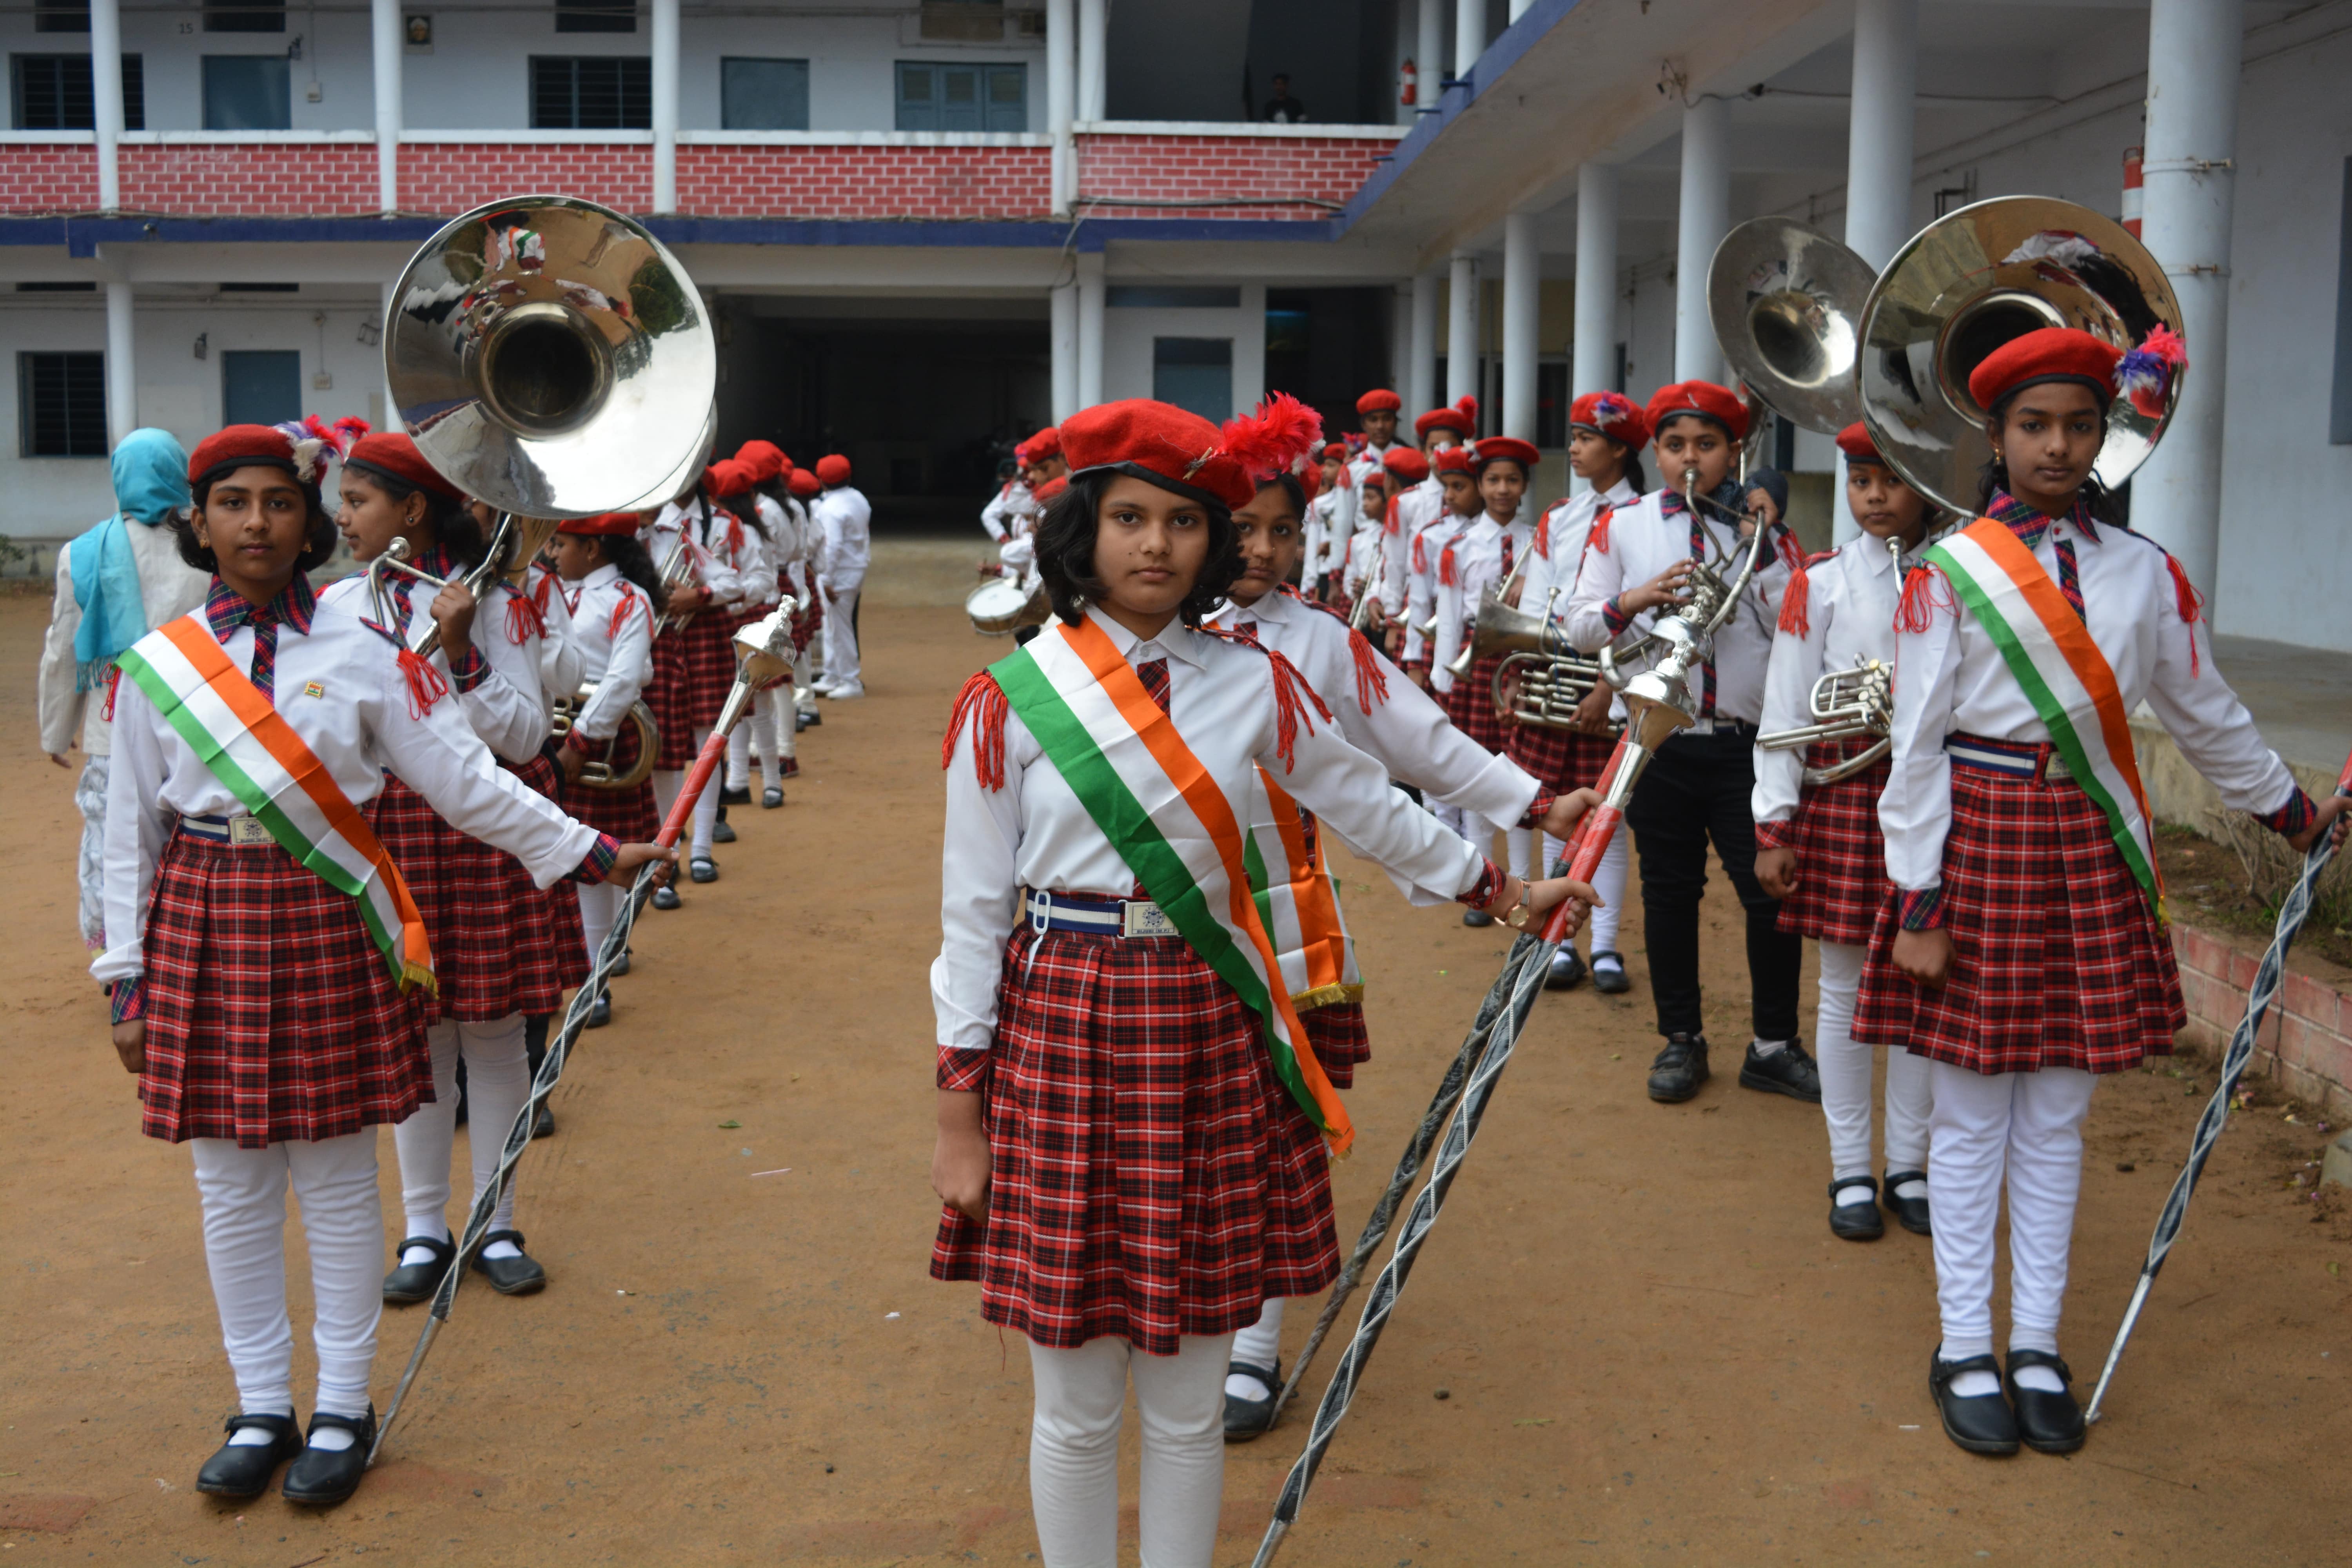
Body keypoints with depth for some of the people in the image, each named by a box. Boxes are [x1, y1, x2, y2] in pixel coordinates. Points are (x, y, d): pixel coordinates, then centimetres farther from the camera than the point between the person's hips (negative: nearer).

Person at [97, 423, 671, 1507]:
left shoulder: (363, 651, -3)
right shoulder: (155, 667, 1)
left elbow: (466, 781, 0)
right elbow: (130, 835, 6)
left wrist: (590, 852, -3)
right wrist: (128, 984, 6)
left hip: (327, 928, -1)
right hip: (203, 931, 2)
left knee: (337, 1182, 7)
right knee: (232, 1191, 10)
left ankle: (342, 1409, 22)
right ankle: (261, 1407, 27)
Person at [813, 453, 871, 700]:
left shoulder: (830, 508, -18)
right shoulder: (859, 500, 9)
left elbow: (833, 546, -23)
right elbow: (866, 535, 14)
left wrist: (827, 580, -19)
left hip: (840, 572, -9)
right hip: (858, 568, 9)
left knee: (839, 627, -1)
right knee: (833, 625, 19)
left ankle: (852, 682, 3)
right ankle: (832, 678, 27)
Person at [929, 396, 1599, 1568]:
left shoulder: (1253, 683, 3)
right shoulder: (1009, 699, -4)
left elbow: (1369, 809, 17)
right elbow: (972, 911, -2)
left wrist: (1500, 890, 23)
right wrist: (960, 1110, -3)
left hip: (1211, 1035, 2)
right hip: (1060, 1033, -2)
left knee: (1188, 1404, 11)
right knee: (1075, 1407, 8)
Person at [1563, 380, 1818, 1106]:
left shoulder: (1763, 527, 5)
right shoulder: (1623, 526, 5)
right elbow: (1580, 628, 0)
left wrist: (1764, 554, -14)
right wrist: (1636, 599, -17)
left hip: (1748, 740, 0)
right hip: (1662, 740, 0)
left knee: (1773, 892, 0)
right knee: (1669, 892, 9)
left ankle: (1774, 1045, 15)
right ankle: (1681, 1039, 23)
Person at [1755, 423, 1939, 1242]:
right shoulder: (1821, 581, 0)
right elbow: (1785, 707, -2)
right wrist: (1774, 827, -6)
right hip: (1842, 786, -1)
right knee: (1845, 986, 4)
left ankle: (1909, 1165, 21)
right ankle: (1850, 1169, 16)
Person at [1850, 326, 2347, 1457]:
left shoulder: (2146, 573, 6)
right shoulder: (1948, 572, -5)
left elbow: (2207, 718, 18)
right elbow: (1916, 746, -7)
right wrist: (1919, 903, -10)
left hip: (2091, 853, 3)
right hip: (1978, 843, -3)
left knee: (2056, 1117, 10)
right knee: (1971, 1117, 4)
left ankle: (2037, 1346, 21)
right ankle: (1965, 1351, 16)